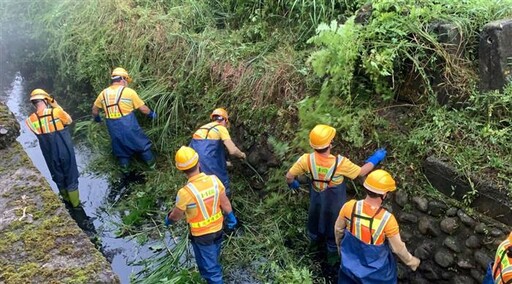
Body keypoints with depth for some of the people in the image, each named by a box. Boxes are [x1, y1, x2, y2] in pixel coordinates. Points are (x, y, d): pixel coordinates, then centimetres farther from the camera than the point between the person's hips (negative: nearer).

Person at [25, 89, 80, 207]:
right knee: (71, 177, 15)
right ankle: (75, 204, 27)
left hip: (50, 155, 3)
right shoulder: (57, 112, -21)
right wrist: (56, 106, -1)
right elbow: (69, 121, -2)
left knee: (59, 178, 24)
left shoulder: (31, 120, -10)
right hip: (66, 152, -3)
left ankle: (67, 200, 42)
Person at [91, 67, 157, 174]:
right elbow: (143, 108, -3)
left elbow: (95, 109, 19)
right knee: (142, 144, 16)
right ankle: (151, 164, 28)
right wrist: (151, 114, 16)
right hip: (128, 125, -4)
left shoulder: (104, 93, 5)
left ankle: (125, 170, 33)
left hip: (113, 127, 4)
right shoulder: (129, 92, -9)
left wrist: (97, 118, 39)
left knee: (120, 148, 22)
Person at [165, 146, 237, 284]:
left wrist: (168, 219, 8)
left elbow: (176, 216, -15)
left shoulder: (185, 192, -33)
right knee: (213, 258, 33)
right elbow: (225, 202, -5)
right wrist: (231, 216, 14)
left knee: (209, 266, 15)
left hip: (201, 235, -6)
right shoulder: (214, 180, -20)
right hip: (218, 228, 6)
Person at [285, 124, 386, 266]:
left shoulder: (307, 159, -30)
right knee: (333, 228, 25)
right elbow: (362, 172, -19)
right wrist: (375, 158, -2)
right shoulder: (340, 162, -36)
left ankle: (314, 243, 63)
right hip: (334, 204, -2)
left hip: (316, 201, 3)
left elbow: (289, 176, -16)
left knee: (315, 220, 33)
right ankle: (332, 256, 49)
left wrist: (291, 183, 9)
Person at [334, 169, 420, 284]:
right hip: (375, 267, -3)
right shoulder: (387, 219, -33)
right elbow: (398, 248, -18)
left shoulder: (350, 206, -25)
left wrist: (339, 244, 15)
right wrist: (411, 261, 2)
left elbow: (338, 228, -6)